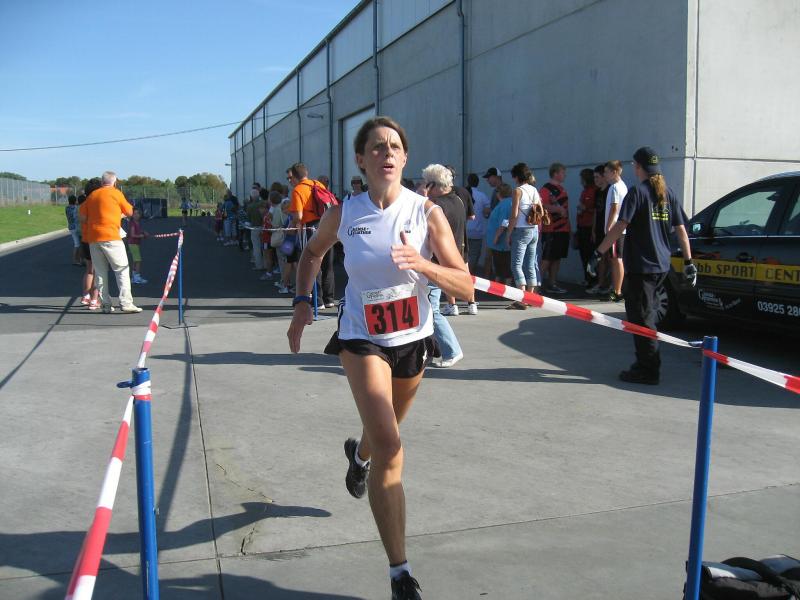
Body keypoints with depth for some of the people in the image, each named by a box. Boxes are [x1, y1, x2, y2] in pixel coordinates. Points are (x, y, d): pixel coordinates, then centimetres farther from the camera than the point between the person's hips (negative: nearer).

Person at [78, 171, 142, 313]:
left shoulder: (92, 195, 15)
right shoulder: (115, 193, 0)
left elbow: (82, 215, 12)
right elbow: (129, 212, 7)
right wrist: (120, 213, 26)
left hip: (92, 238, 6)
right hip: (110, 237, -5)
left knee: (100, 272, 9)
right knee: (122, 270, -3)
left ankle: (105, 304, 9)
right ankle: (126, 303, -10)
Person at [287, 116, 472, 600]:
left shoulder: (427, 212, -12)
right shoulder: (343, 214, -9)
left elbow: (465, 287, -15)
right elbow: (313, 253, 13)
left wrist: (423, 264, -33)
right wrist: (303, 301, 0)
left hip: (414, 339, 2)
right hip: (362, 338, -2)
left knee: (385, 434, 24)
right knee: (389, 446, -18)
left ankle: (359, 453, 65)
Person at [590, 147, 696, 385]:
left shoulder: (637, 192, -10)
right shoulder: (668, 193, 10)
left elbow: (619, 227, -18)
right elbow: (681, 229, 10)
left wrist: (598, 252, -15)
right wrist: (688, 262, 14)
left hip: (640, 265, -7)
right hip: (661, 265, 8)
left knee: (641, 317, -1)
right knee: (646, 314, 19)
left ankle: (648, 370, 2)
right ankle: (646, 364, 27)